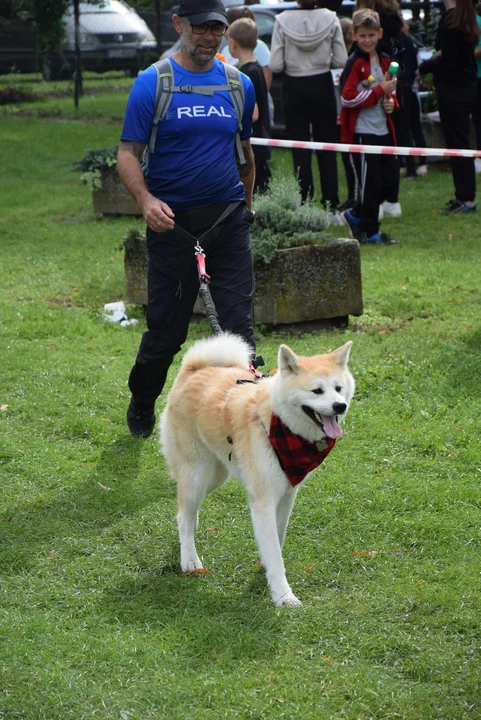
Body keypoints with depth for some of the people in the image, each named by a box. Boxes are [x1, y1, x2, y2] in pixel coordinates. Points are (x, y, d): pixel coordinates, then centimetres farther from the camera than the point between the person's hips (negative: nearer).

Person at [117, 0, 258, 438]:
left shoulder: (239, 85, 7)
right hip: (173, 222, -2)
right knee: (166, 330, 7)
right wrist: (145, 199, -24)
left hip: (229, 221, 3)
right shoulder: (152, 83, -5)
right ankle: (141, 407, 32)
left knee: (238, 327, -4)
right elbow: (128, 153, -8)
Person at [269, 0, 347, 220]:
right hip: (322, 86, 1)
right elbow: (341, 61, -5)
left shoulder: (283, 21, -12)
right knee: (327, 149, 10)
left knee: (300, 151, 6)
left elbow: (275, 65, -12)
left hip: (294, 88, -1)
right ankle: (331, 207, 10)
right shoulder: (330, 19, -8)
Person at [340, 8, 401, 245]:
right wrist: (380, 90, -19)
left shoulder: (384, 61, 13)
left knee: (390, 178, 9)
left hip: (382, 130, 8)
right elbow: (347, 98, -19)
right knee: (370, 182, -3)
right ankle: (370, 232, 9)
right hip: (362, 132, -8)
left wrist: (391, 102, 4)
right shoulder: (354, 64, -10)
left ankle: (356, 215, 25)